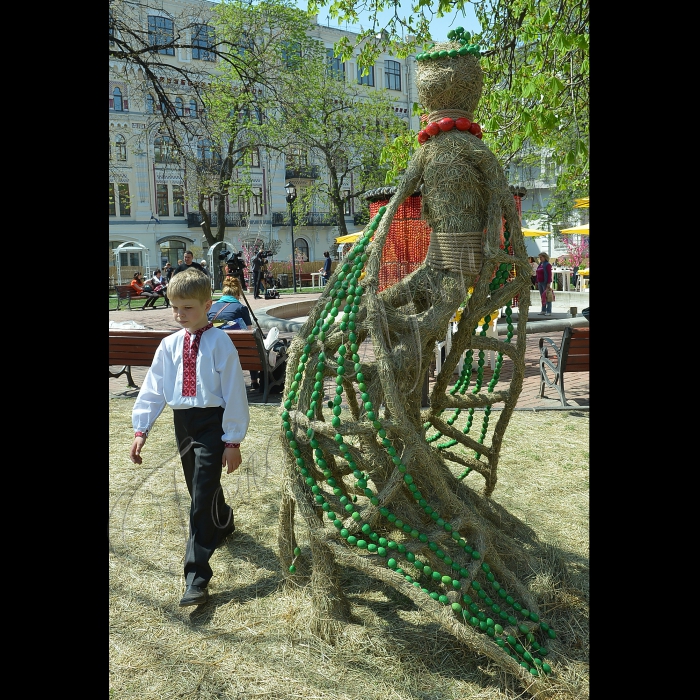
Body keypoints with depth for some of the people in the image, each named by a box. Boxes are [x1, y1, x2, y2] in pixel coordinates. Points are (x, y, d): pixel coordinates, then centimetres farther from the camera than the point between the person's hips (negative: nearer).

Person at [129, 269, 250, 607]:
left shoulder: (220, 342, -10)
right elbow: (153, 387, 8)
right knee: (199, 487, 18)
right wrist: (141, 429, 1)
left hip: (212, 421, -6)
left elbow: (234, 391, -10)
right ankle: (223, 521, 50)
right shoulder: (169, 345, 6)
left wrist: (233, 441, -10)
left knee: (202, 493, -10)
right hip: (182, 422, 6)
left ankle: (196, 576, -5)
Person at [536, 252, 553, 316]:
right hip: (540, 283, 8)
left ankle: (549, 312, -7)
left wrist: (548, 283, -22)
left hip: (546, 283, -8)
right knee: (542, 297, 9)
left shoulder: (547, 264, -10)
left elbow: (549, 274, -15)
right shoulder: (540, 264, 14)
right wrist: (537, 282, 14)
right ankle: (543, 311, 13)